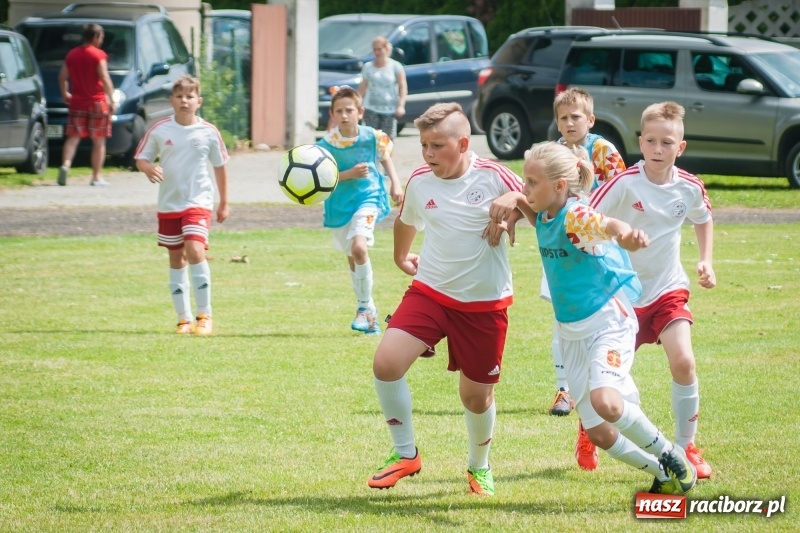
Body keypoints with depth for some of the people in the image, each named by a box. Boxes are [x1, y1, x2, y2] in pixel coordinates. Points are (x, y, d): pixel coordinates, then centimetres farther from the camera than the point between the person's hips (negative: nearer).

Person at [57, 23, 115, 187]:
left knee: (73, 137, 8)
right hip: (97, 102, -4)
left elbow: (62, 76, 12)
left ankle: (65, 164, -16)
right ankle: (96, 177, 4)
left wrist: (65, 93, 27)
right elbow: (105, 79, -16)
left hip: (76, 102, 4)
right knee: (99, 141, 4)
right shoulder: (99, 55, -9)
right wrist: (111, 100, -12)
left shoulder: (72, 54, 6)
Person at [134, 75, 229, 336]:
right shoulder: (160, 130, -2)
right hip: (169, 204, 3)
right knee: (176, 259, 9)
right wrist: (149, 168, -19)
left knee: (195, 250, -21)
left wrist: (223, 202, 12)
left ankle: (204, 316, -14)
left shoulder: (208, 132, -3)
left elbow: (220, 166, 8)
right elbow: (141, 158, 5)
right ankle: (184, 319, 18)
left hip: (198, 202, -3)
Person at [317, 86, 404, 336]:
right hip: (339, 203, 3)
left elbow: (385, 158, 10)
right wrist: (349, 174, -23)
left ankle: (365, 306, -10)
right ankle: (369, 314, 29)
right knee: (352, 258, 13)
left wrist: (395, 184, 4)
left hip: (368, 197, -3)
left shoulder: (373, 137, -9)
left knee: (359, 246, -26)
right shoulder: (326, 144, -10)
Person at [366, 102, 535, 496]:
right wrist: (401, 257, 33)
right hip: (430, 291, 3)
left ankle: (479, 466, 36)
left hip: (485, 302, -3)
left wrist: (512, 212, -26)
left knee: (476, 394, 6)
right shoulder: (419, 182, -1)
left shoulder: (493, 178, -14)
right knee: (386, 363, -17)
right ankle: (405, 454, 1)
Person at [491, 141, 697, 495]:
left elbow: (607, 225, -45)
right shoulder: (544, 215, 1)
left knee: (605, 402, -32)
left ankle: (671, 455, -7)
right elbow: (523, 198, 23)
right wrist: (510, 199, -3)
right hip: (571, 331, 8)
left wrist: (625, 234, -70)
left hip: (608, 320, -8)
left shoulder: (576, 215, -22)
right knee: (599, 432, 1)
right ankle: (662, 475, 23)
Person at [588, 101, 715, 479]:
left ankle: (686, 447, -1)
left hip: (668, 290, 2)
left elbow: (703, 220, 15)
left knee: (683, 361, -16)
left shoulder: (689, 188, -7)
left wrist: (706, 261, 7)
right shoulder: (625, 184, -19)